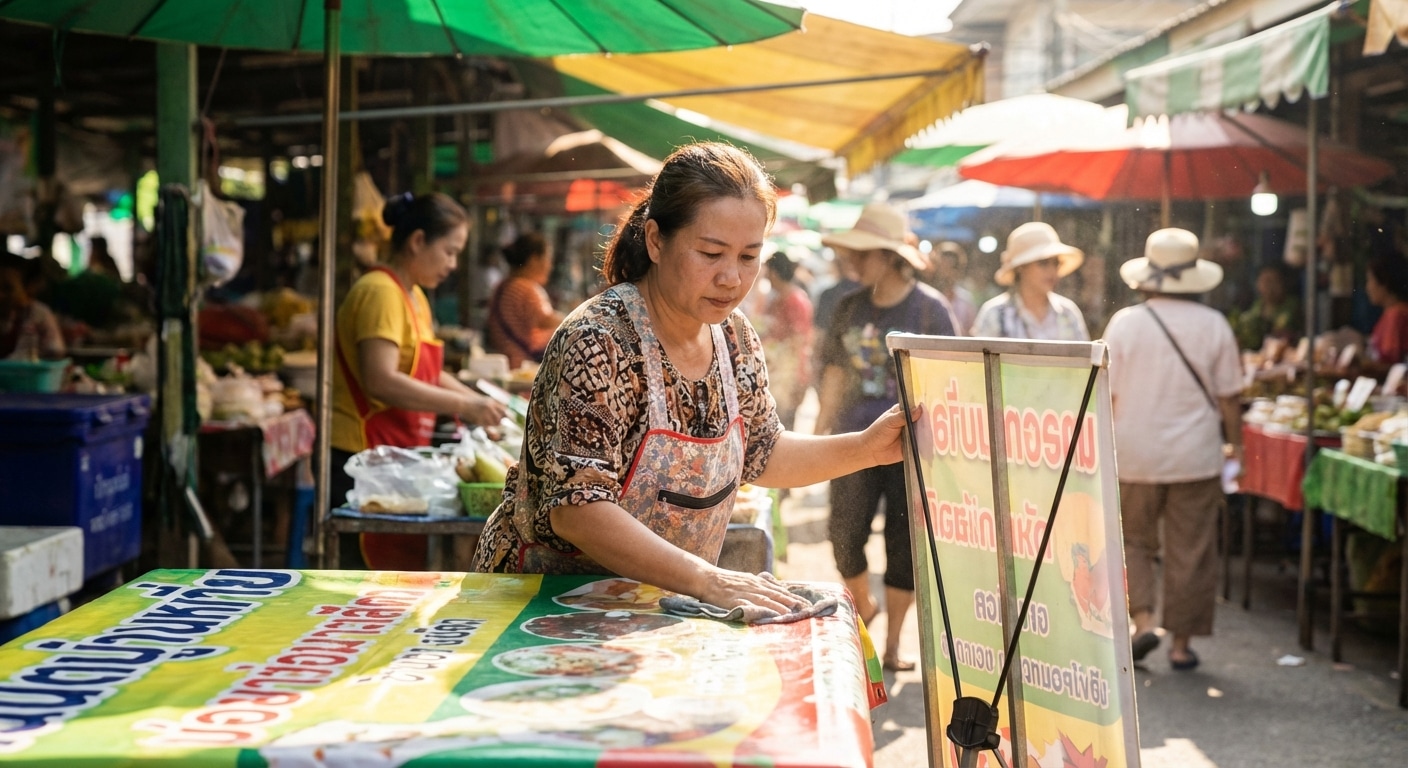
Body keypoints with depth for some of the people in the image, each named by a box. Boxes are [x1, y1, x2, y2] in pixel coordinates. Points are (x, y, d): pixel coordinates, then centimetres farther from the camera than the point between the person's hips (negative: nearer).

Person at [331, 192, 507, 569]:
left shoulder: (414, 297, 17)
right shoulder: (380, 292, -14)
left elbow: (427, 375, 24)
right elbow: (381, 381, -26)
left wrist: (480, 404, 10)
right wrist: (462, 406, -22)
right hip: (364, 457, -10)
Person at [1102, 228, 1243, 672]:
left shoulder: (1125, 323, -5)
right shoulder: (1213, 326, -3)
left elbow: (1107, 394, -3)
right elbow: (1229, 396, 1)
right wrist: (1235, 445, 13)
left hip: (1136, 456, 0)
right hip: (1196, 458, 0)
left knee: (1133, 541, 15)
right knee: (1190, 552, 7)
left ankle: (1143, 620, 0)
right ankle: (1181, 643, 12)